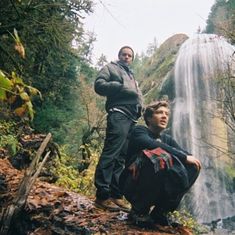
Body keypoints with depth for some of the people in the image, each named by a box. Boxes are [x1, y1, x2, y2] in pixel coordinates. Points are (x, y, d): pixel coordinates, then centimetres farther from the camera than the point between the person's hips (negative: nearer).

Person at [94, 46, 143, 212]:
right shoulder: (111, 68, 12)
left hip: (132, 119, 8)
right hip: (119, 116, -8)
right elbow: (99, 84, -5)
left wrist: (140, 105, 9)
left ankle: (116, 195, 7)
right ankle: (102, 195, -13)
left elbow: (137, 95, 31)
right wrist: (121, 87, -13)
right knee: (110, 155, -14)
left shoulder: (131, 76, 35)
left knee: (122, 158, 5)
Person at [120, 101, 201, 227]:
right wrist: (184, 157, -24)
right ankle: (139, 211, -15)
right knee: (160, 156, -32)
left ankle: (160, 211, -3)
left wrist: (190, 158, -23)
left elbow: (187, 155, 0)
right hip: (134, 186, -6)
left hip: (159, 188, 6)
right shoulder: (139, 131, -4)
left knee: (192, 166, -9)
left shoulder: (167, 139, 15)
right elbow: (154, 145, -26)